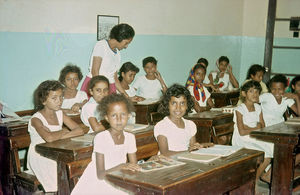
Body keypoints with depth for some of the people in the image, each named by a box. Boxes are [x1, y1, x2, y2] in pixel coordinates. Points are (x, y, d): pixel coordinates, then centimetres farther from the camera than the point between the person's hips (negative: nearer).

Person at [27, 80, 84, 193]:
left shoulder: (60, 114, 6)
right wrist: (63, 132, -12)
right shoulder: (36, 119, -13)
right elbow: (49, 138, -32)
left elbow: (79, 130, -5)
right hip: (39, 158, -6)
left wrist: (58, 136, -17)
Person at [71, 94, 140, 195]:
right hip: (96, 185, -4)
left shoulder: (130, 137, 0)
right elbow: (100, 175, -18)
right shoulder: (101, 138, -16)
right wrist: (122, 166, -31)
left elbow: (134, 167, 5)